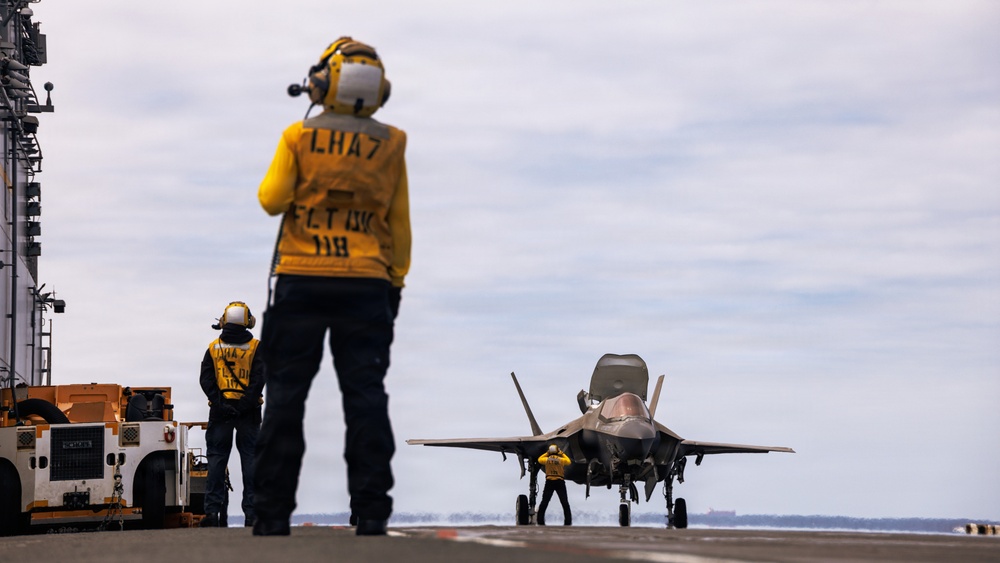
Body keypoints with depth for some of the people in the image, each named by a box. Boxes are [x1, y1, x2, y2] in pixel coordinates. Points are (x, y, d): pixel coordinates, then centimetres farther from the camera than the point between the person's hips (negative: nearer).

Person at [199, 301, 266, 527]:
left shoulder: (214, 348, 6)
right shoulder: (256, 348, 0)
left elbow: (206, 380, -3)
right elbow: (259, 379, -10)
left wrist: (220, 403, -7)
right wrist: (245, 404, -12)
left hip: (220, 411, 1)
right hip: (248, 411, -1)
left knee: (217, 459, 4)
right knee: (250, 458, 3)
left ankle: (212, 510, -4)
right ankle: (251, 513, -1)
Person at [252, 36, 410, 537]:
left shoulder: (298, 138, -1)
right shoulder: (390, 145, 4)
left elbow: (272, 200, -5)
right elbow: (399, 224, 7)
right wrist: (396, 280, 14)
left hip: (301, 282, -1)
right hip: (366, 284, 1)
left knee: (286, 394, 3)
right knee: (365, 394, 1)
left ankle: (273, 509, 2)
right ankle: (371, 509, -4)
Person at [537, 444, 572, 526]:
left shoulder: (547, 459, -2)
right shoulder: (561, 460, -5)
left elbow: (539, 459, 20)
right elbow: (569, 461, 17)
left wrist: (547, 453, 20)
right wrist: (562, 453, 22)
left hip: (549, 482, 1)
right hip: (560, 482, -1)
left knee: (544, 503, 6)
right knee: (565, 503, 3)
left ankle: (540, 522, 1)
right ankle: (568, 522, -3)